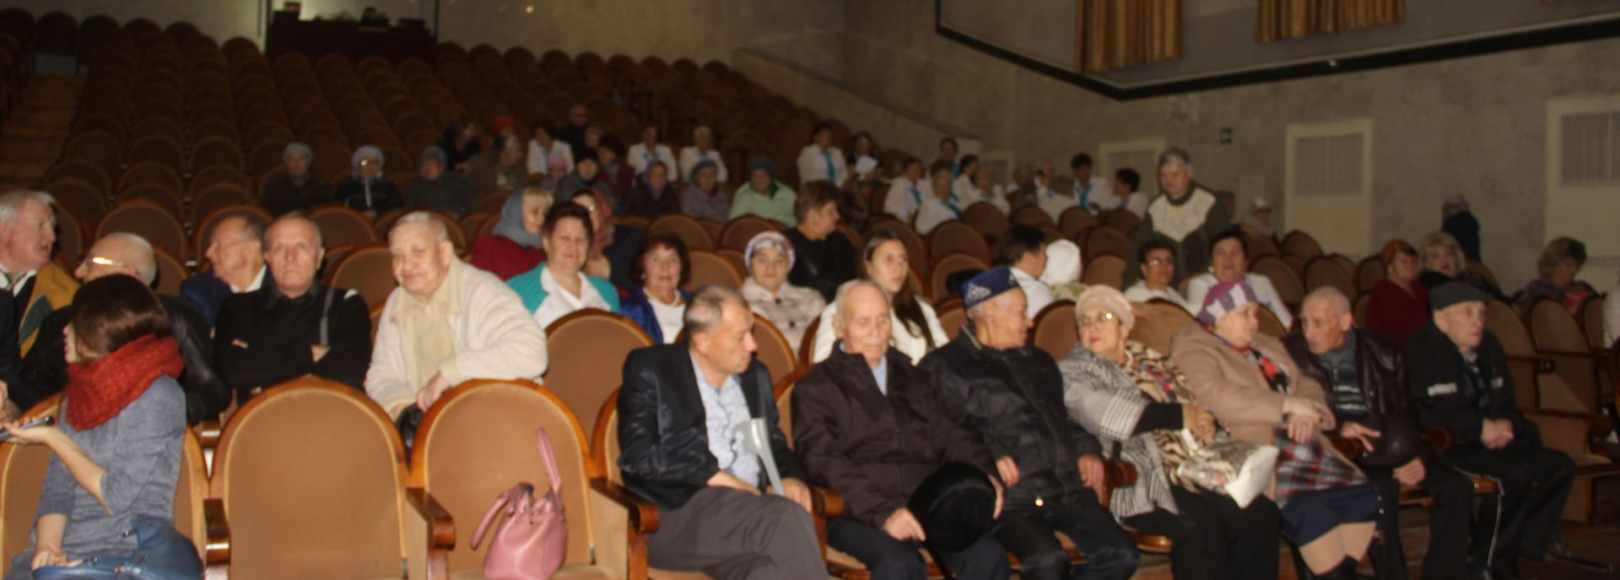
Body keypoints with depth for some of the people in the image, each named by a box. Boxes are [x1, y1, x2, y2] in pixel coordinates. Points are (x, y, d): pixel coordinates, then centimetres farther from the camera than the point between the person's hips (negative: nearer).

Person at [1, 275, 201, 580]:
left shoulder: (158, 396, -6)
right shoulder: (78, 394, 15)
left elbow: (116, 498, -10)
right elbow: (56, 493, 10)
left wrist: (54, 438, -3)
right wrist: (46, 546, -8)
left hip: (135, 550, -5)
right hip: (70, 552, 5)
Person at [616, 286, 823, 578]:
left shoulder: (755, 376, 20)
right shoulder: (650, 368, 2)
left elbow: (776, 446, 25)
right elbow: (636, 455, -9)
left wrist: (792, 478, 1)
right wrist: (716, 477, -14)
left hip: (752, 511, 5)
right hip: (678, 513, -5)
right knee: (787, 519, -31)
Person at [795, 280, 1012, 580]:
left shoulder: (911, 376, 24)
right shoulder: (816, 388, 7)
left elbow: (950, 435, 20)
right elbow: (825, 464, -6)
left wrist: (984, 476, -2)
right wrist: (882, 512, -20)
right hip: (861, 511, -4)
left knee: (988, 556, -24)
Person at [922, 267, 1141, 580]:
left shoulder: (1037, 361, 25)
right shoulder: (945, 367, 3)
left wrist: (1086, 449, 15)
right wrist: (988, 457, -19)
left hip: (1066, 488, 7)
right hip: (1008, 495, -6)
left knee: (1122, 554, -13)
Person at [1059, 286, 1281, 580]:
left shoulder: (1151, 361, 22)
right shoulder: (1073, 370, 4)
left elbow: (1192, 404, 23)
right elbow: (1106, 417, -13)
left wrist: (1205, 423, -1)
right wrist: (1178, 415, -9)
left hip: (1197, 468, 6)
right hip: (1141, 479, -6)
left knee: (1260, 513, -16)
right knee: (1199, 525, -31)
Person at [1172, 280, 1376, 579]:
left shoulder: (1267, 346, 21)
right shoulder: (1194, 351, -3)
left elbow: (1308, 387, 16)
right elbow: (1216, 397, -21)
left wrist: (1305, 412, -9)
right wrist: (1287, 404, -20)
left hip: (1297, 445, 8)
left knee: (1362, 495, -10)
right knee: (1311, 508, -28)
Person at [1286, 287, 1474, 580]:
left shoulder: (1383, 355, 11)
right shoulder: (1292, 353, 1)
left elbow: (1407, 413, 12)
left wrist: (1415, 455, -8)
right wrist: (1337, 427, -20)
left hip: (1388, 444, 4)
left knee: (1456, 485, -14)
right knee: (1381, 489, -32)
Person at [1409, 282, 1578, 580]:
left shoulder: (1488, 346, 13)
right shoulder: (1422, 351, -11)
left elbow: (1507, 404, 19)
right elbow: (1423, 414, -21)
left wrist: (1505, 426, -5)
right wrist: (1481, 427, -21)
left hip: (1489, 442, 8)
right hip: (1443, 447, -8)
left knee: (1560, 466, -10)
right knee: (1517, 474, -28)